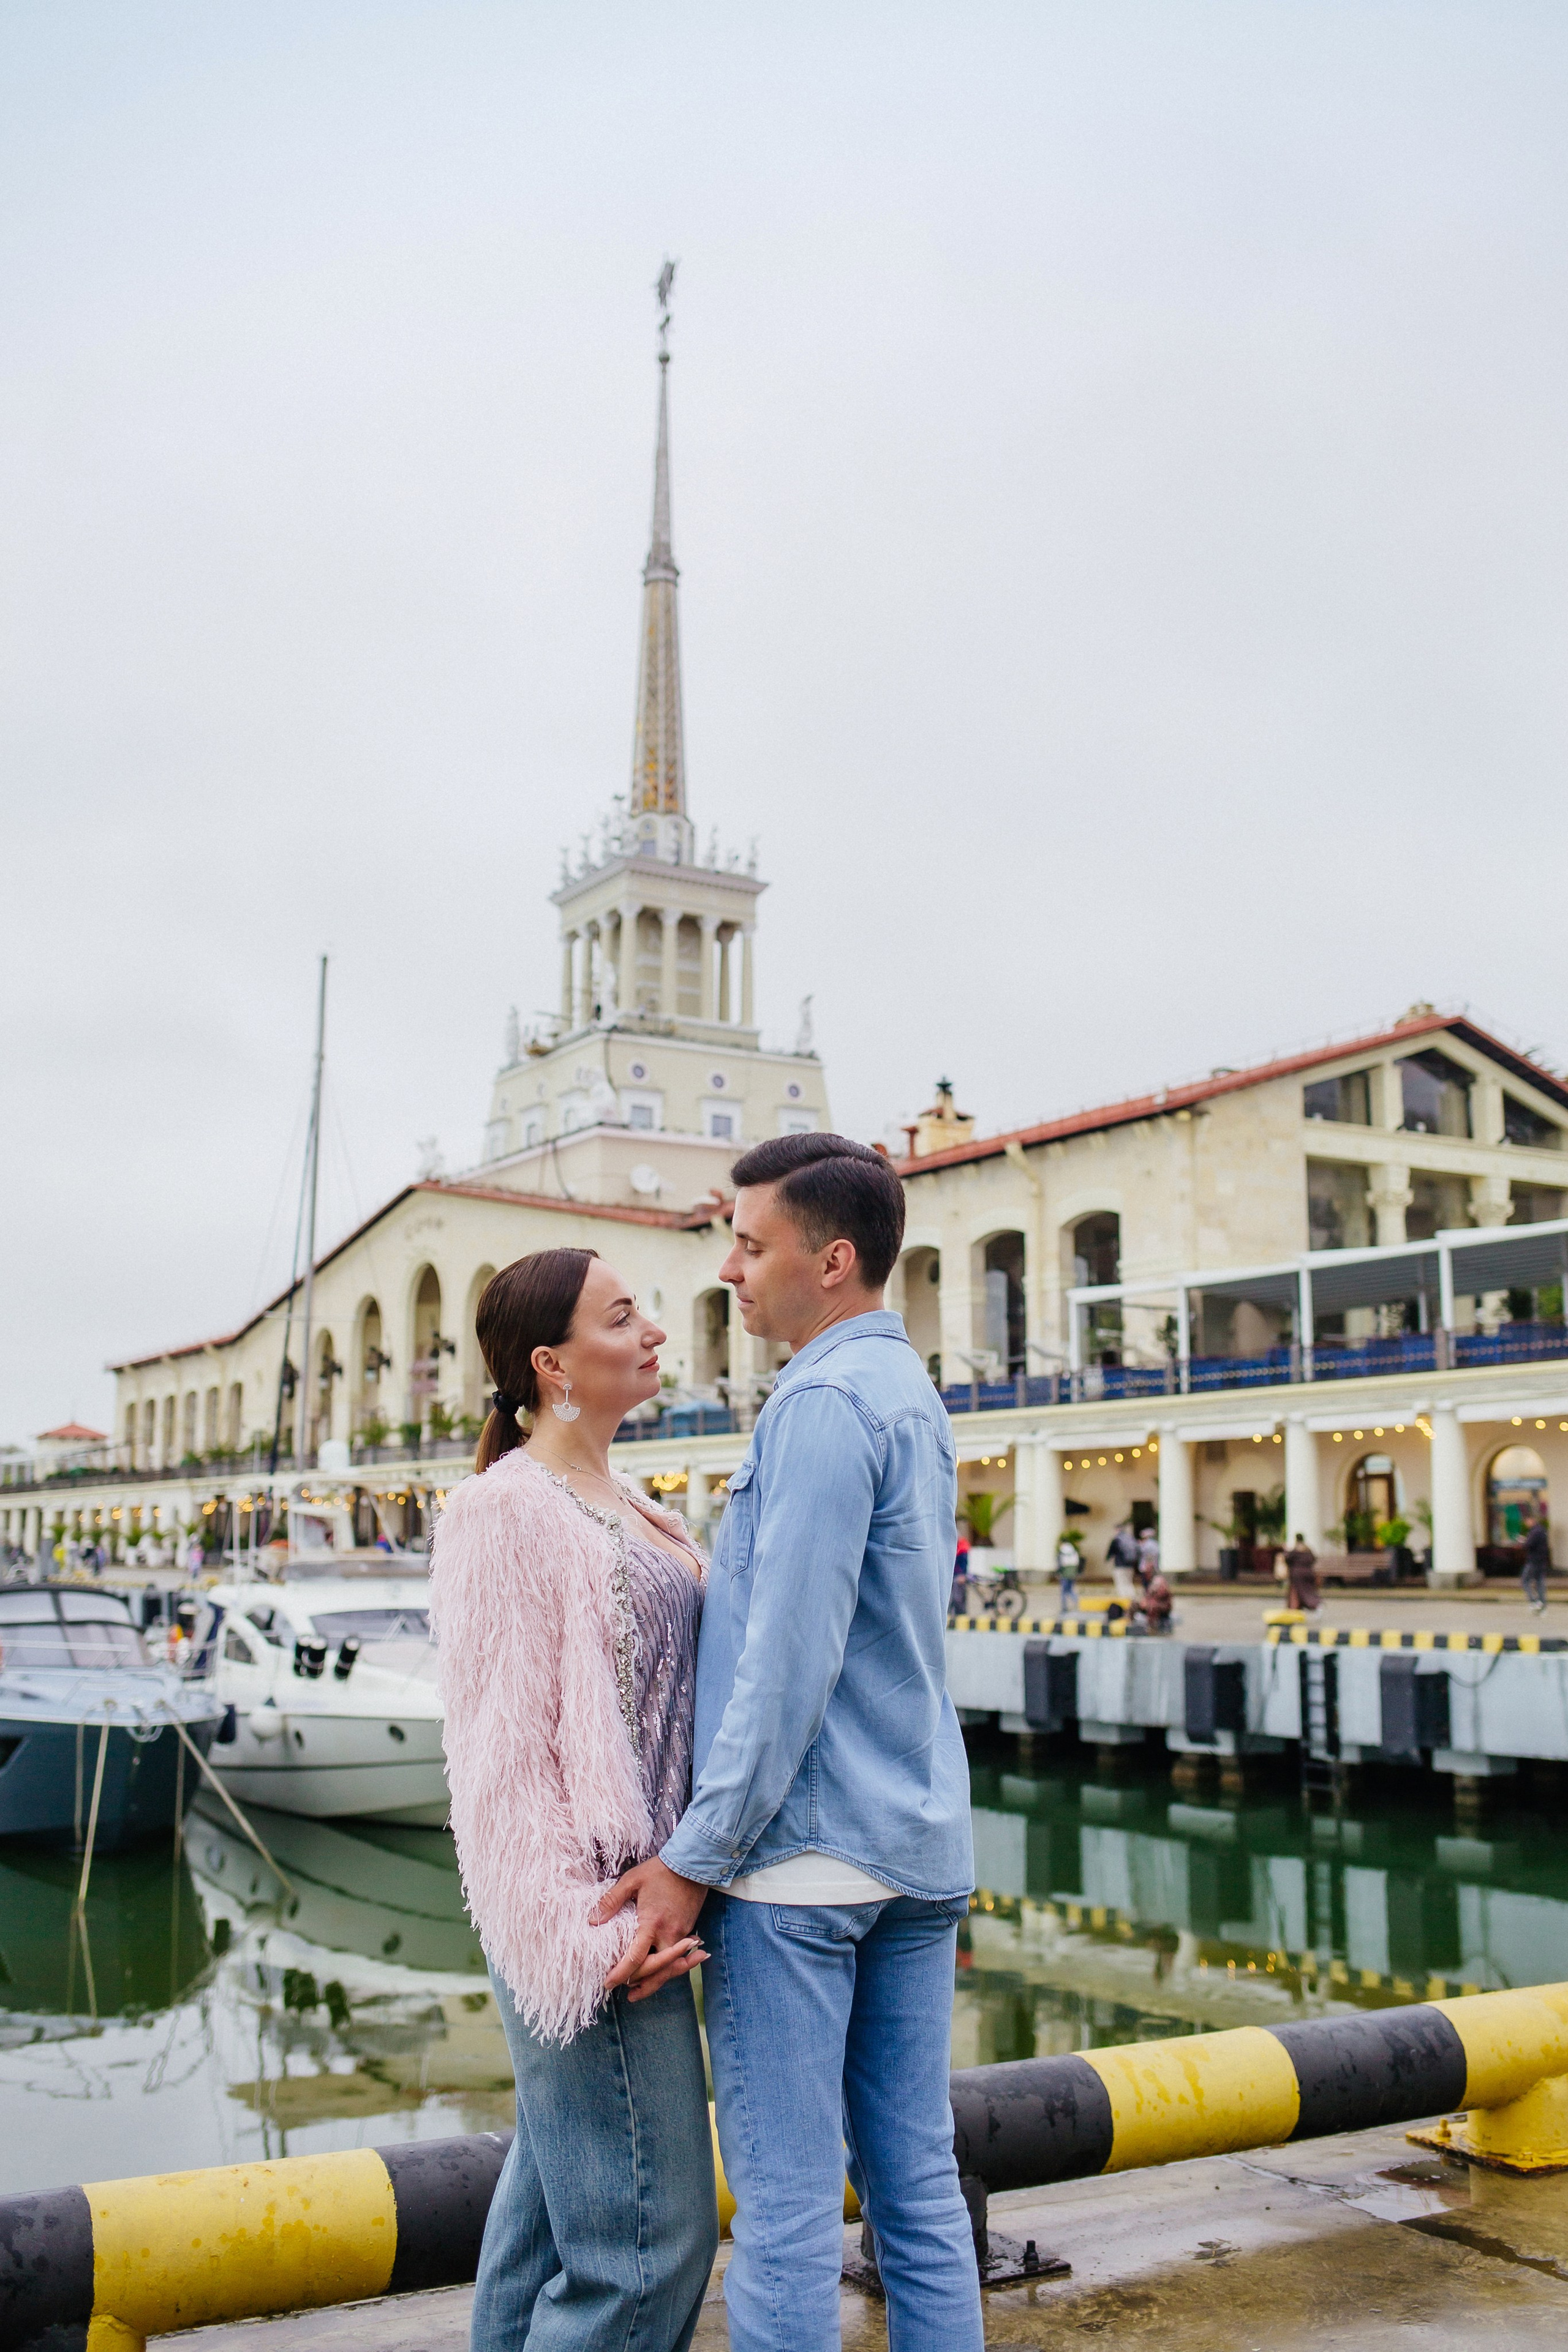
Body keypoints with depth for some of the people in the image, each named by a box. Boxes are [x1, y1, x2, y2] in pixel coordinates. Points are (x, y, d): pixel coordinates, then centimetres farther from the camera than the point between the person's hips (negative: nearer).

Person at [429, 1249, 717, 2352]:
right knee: (650, 2231, -5)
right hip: (586, 1904, -9)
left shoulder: (626, 1506, 13)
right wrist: (588, 1929, -21)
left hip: (632, 1895, 9)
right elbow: (503, 1747, -18)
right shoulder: (506, 1512, -14)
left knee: (553, 2199, 17)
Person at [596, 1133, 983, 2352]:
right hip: (920, 1845, 9)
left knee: (786, 2199, 0)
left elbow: (791, 1661, -19)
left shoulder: (826, 1400, -14)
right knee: (918, 2181, 13)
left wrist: (693, 1858, -15)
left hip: (801, 1848, -9)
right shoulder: (918, 1397, 15)